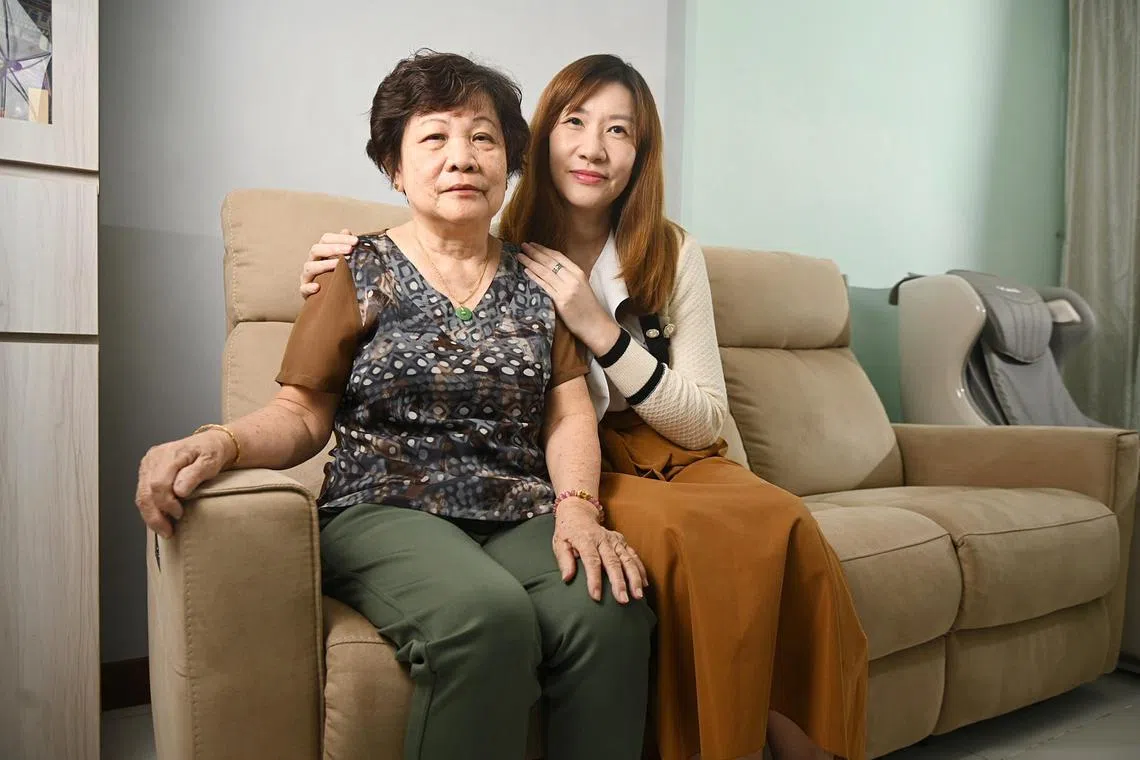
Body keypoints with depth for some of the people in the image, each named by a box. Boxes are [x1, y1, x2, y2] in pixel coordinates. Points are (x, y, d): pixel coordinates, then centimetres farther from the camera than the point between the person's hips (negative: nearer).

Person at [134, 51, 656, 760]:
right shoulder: (361, 271, 6)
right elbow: (303, 414, 3)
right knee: (487, 616, -33)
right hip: (386, 510, -2)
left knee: (611, 613, -27)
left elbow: (570, 413, 7)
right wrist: (220, 442, -18)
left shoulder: (536, 278, 14)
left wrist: (577, 508, -11)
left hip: (522, 516, 3)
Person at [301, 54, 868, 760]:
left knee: (783, 523, -29)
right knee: (688, 536, -33)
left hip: (666, 459, 3)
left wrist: (603, 331, -13)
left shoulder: (673, 254, 4)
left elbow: (707, 423, 0)